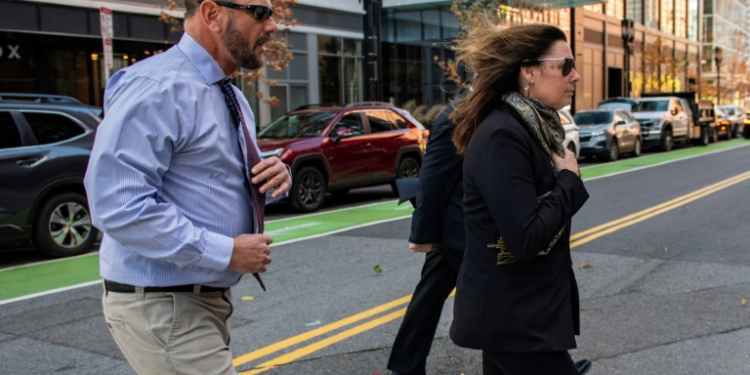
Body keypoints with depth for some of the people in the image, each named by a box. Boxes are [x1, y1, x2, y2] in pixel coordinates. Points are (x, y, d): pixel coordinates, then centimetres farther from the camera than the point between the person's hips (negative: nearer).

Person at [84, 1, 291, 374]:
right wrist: (225, 252, -24)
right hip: (161, 307, -9)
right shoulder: (158, 89, -20)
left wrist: (276, 176, -2)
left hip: (208, 299, 9)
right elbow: (117, 206, -28)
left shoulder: (231, 97, 11)